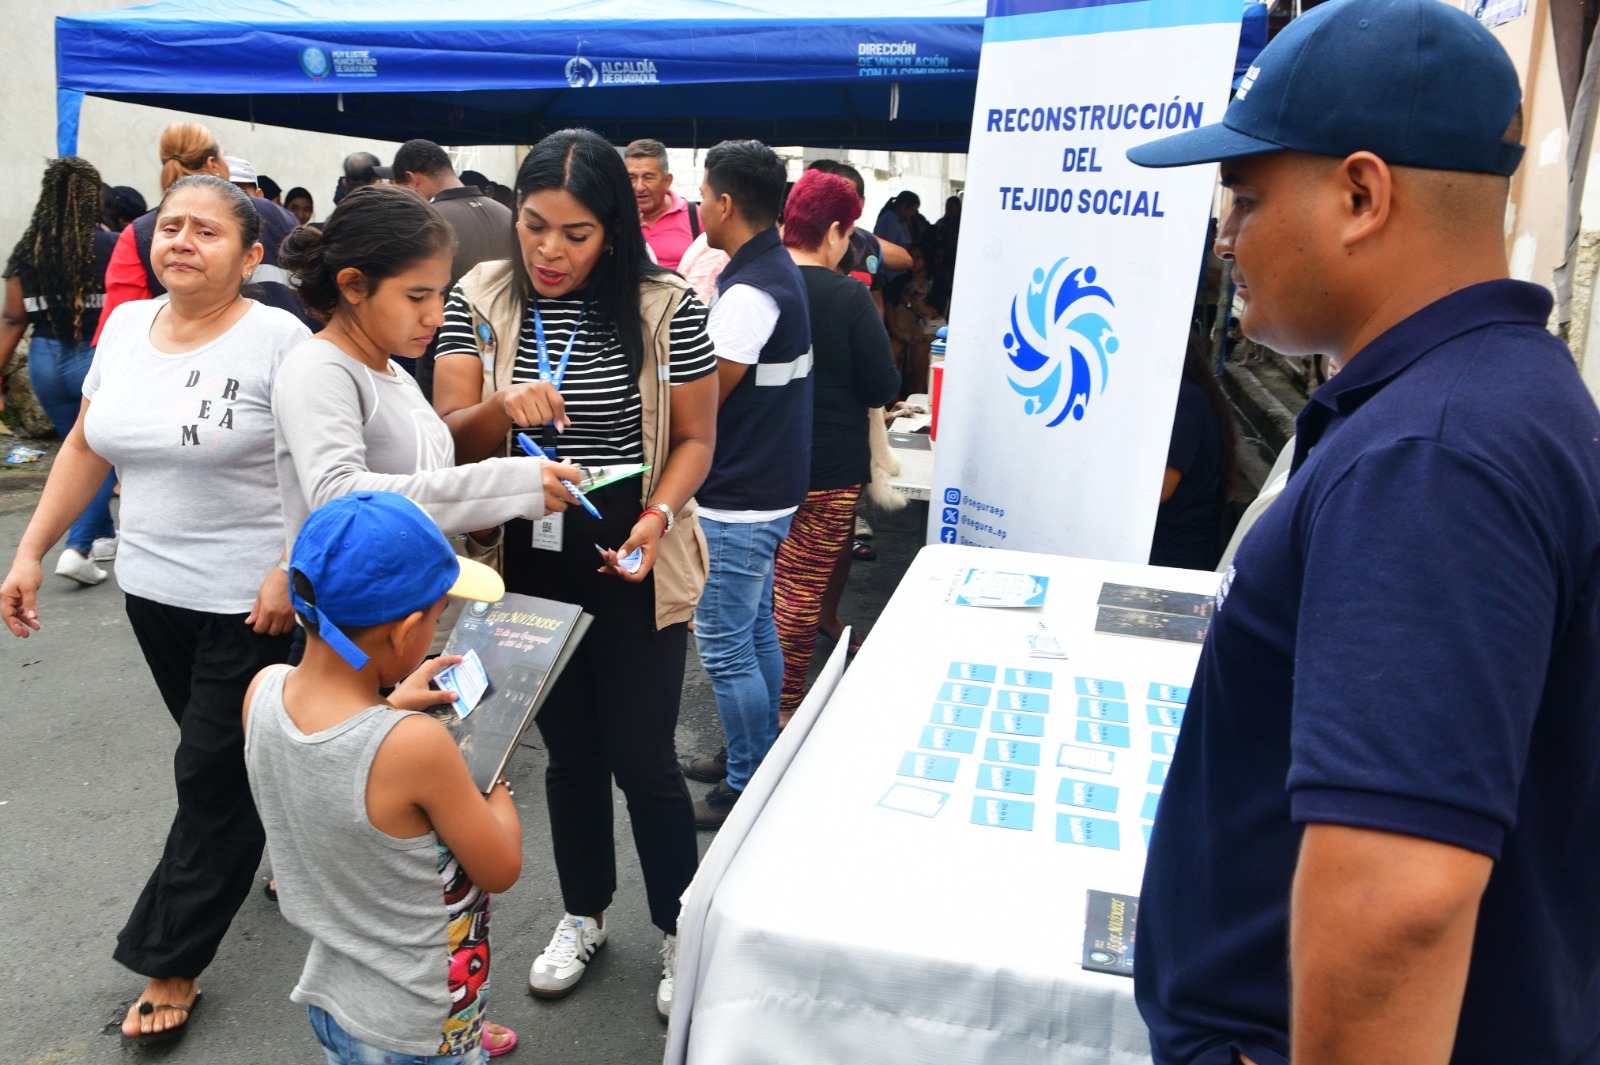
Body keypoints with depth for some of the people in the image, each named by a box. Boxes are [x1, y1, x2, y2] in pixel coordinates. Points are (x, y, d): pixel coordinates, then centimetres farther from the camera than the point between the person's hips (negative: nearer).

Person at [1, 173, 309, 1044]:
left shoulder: (275, 337, -15)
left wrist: (290, 573, -21)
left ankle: (172, 965, 18)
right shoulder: (124, 325, 4)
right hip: (151, 587, 6)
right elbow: (86, 449, 12)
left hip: (250, 600, -6)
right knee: (232, 756, 19)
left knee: (213, 774, 4)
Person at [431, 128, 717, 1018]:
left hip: (632, 564, -3)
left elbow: (694, 439, -3)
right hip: (529, 564, 3)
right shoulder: (480, 301, -3)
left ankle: (681, 934, 27)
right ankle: (584, 915, 40)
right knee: (570, 752, 18)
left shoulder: (666, 307, -10)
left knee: (642, 759, 3)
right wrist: (501, 409, -26)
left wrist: (658, 515, -21)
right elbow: (450, 438, -5)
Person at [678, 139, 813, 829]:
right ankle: (762, 760, 35)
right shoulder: (779, 269, 10)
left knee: (724, 646, 1)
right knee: (756, 628, 20)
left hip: (738, 501, -10)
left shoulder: (749, 292, -21)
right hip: (768, 488, 10)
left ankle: (748, 789, 15)